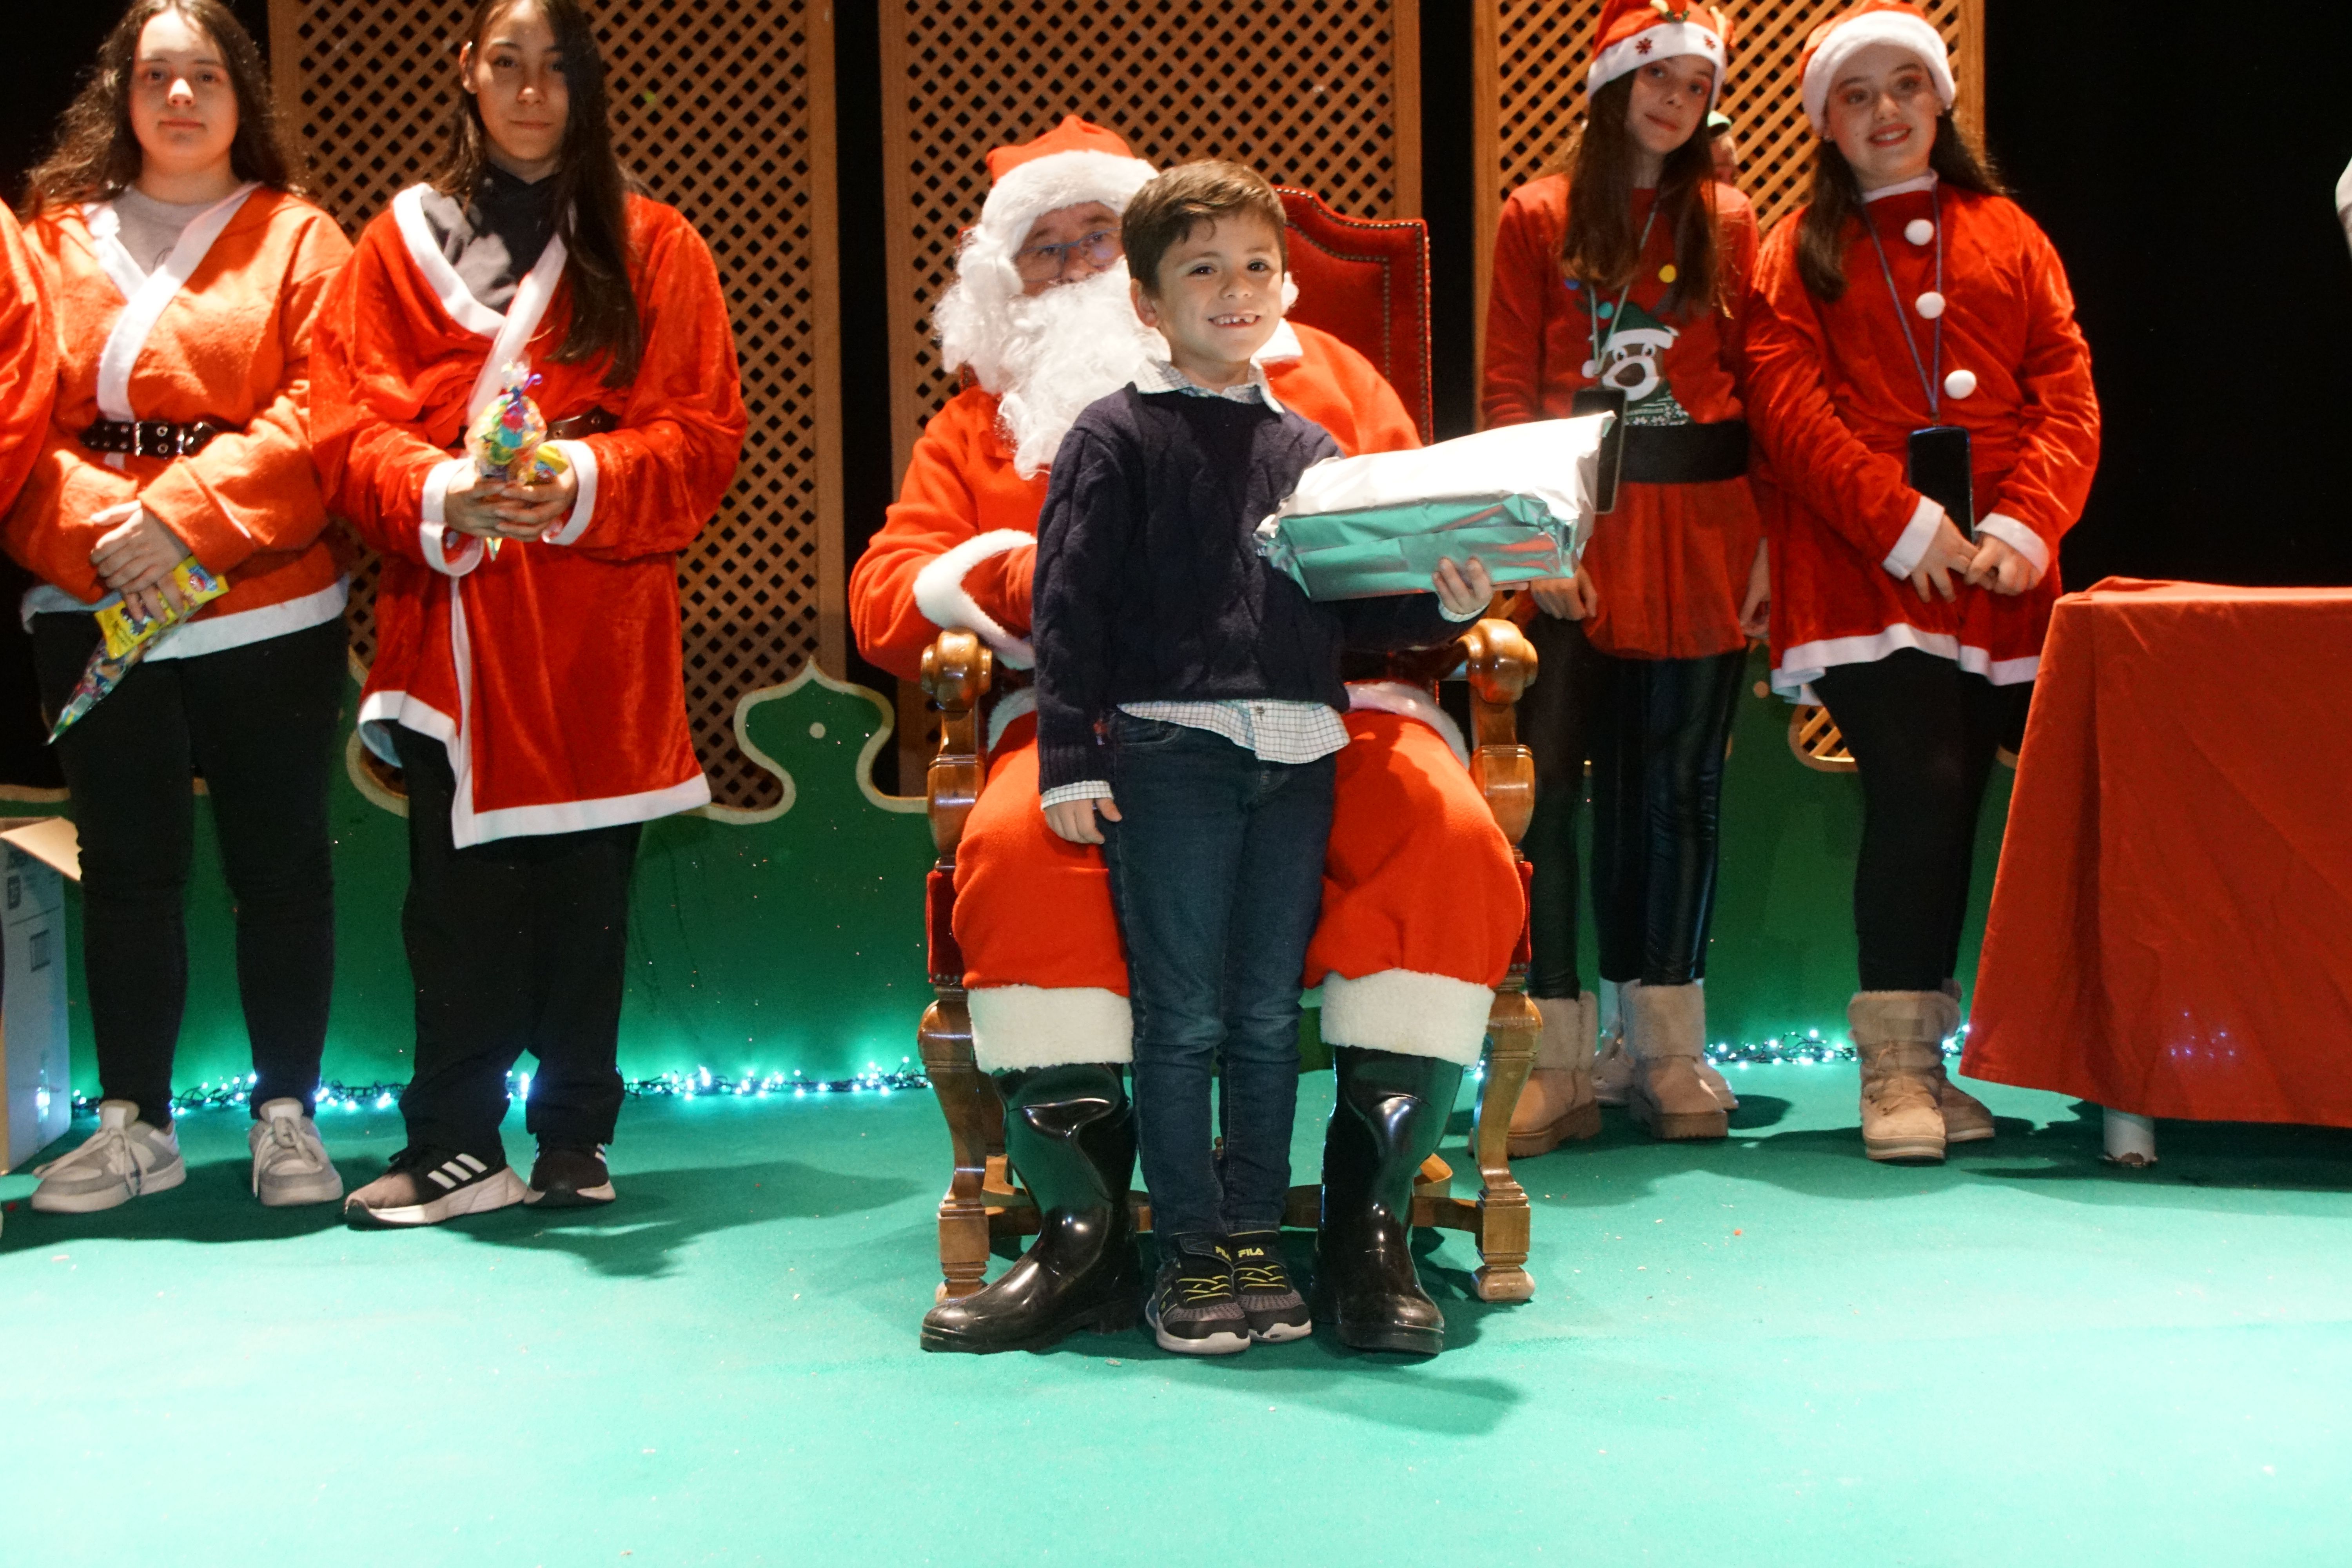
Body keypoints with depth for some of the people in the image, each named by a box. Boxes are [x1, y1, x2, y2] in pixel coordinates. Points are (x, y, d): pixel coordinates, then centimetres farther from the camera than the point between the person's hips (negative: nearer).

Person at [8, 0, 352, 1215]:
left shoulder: (298, 239, 4)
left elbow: (317, 413, -7)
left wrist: (189, 516, -16)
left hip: (268, 608, -1)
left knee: (280, 859, 3)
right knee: (126, 865, 6)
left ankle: (287, 1116, 13)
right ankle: (134, 1126, 14)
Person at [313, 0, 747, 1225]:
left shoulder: (651, 248, 10)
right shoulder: (401, 244, 11)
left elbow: (702, 434, 1)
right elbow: (351, 428, 3)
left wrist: (583, 482, -16)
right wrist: (439, 492, -18)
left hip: (601, 628, 0)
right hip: (448, 623, 0)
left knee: (587, 884, 3)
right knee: (457, 893, -2)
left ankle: (574, 1137, 12)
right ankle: (455, 1148, 5)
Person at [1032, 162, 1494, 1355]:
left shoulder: (1310, 448, 16)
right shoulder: (1114, 439, 1)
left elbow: (1354, 608, 18)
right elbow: (1069, 605, -4)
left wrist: (1447, 604, -1)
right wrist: (1071, 756, -11)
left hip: (1295, 758, 4)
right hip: (1168, 750, -4)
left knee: (1268, 1016, 8)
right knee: (1181, 1019, -1)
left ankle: (1257, 1241, 17)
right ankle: (1190, 1256, 8)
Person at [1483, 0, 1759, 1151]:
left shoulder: (1727, 224, 11)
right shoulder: (1538, 221, 6)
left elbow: (1758, 389, 8)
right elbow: (1509, 390, 1)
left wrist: (1767, 536, -2)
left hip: (1700, 532, 2)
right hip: (1571, 538, -2)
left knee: (1677, 784, 6)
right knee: (1546, 784, -5)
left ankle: (1667, 1051, 13)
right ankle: (1555, 1062, -1)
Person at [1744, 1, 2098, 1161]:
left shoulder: (2005, 234, 17)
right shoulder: (1798, 251, 12)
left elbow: (2067, 395, 9)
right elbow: (1789, 407, -2)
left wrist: (2025, 524, -7)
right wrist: (1904, 523, -13)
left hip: (2005, 578, 3)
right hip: (1866, 576, -3)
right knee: (1921, 790, -14)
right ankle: (1898, 1065, -7)